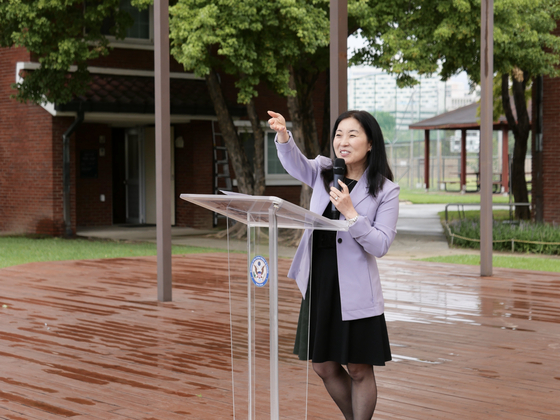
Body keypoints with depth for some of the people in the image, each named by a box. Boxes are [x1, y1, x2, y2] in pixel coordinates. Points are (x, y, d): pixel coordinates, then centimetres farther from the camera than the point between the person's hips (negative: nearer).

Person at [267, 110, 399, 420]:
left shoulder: (385, 190, -4)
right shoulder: (324, 172, 6)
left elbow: (381, 245, -11)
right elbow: (294, 163, -15)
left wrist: (350, 213, -21)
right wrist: (283, 134, -35)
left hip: (355, 290, -4)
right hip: (318, 283, 4)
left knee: (359, 370, 5)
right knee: (324, 367, 13)